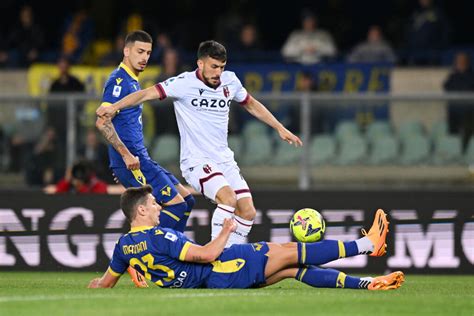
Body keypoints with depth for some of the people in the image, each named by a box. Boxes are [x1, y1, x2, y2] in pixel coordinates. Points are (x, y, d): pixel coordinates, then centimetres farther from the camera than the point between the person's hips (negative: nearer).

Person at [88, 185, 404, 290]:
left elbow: (103, 283, 14)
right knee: (289, 252, -2)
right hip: (219, 274, -9)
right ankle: (368, 243, 5)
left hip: (217, 278, 9)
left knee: (293, 268, 9)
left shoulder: (124, 246, 4)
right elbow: (207, 254, -23)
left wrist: (98, 281, 36)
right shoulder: (158, 238, -22)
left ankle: (366, 284, 6)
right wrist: (226, 231, -7)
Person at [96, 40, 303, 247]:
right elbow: (148, 94, -20)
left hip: (224, 159, 7)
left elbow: (251, 104, 23)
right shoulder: (184, 83, -12)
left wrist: (280, 128, 26)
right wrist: (114, 107, -34)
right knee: (228, 198, -29)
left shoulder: (230, 81, 5)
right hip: (196, 161, -7)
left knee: (247, 211, -2)